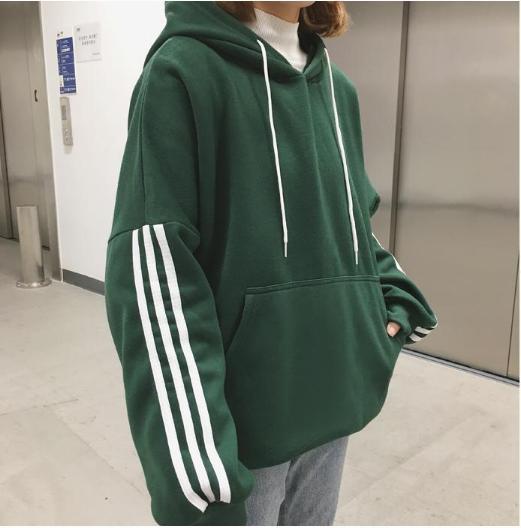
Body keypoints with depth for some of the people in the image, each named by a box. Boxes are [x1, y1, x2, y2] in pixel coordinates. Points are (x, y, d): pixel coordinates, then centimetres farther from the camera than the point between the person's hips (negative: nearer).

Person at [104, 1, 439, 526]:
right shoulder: (182, 71, -11)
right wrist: (191, 449, -23)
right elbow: (151, 263, -18)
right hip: (241, 411, -6)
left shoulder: (336, 85, 9)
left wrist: (394, 299, 4)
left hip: (333, 394, 7)